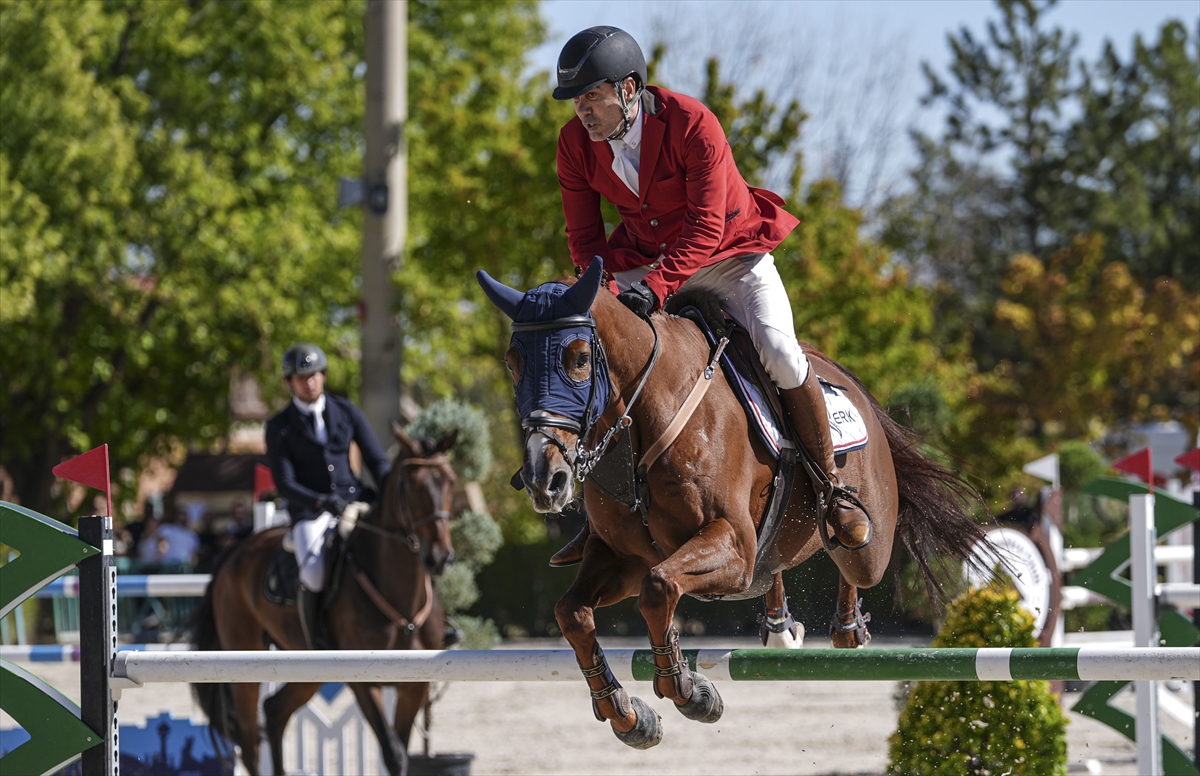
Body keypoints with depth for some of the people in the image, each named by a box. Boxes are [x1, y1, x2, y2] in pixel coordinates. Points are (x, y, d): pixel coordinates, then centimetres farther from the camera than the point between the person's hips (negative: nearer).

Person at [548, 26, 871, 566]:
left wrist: (655, 287, -43)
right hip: (643, 256, 4)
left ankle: (833, 489, -7)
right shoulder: (576, 143, -12)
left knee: (779, 351, -26)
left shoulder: (692, 124, -28)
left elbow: (706, 228, -30)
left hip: (731, 253, -4)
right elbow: (583, 236, -7)